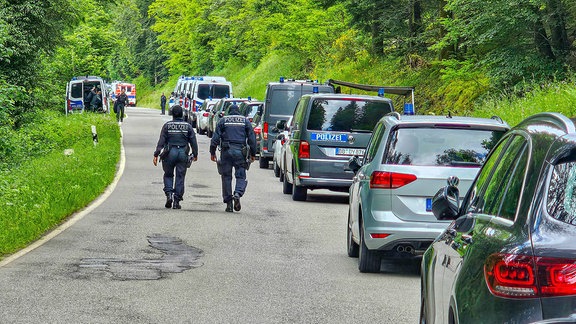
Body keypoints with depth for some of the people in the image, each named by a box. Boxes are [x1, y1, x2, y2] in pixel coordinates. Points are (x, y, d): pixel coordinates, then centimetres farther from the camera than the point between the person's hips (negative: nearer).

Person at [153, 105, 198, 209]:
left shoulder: (167, 125, 0)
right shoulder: (188, 126, 3)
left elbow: (161, 141, -5)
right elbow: (193, 141, 4)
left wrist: (156, 155, -4)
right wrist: (195, 154, 15)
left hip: (170, 153, -1)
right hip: (183, 154, 1)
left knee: (168, 175, 16)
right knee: (180, 177, 5)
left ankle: (169, 194, -5)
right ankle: (176, 201, 3)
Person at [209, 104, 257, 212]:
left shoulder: (223, 120, 9)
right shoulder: (245, 121, 10)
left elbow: (215, 137, 2)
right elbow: (252, 138, 7)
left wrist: (212, 152, 5)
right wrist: (253, 154, 12)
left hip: (226, 151, 0)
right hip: (240, 151, 0)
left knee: (226, 176, 6)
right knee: (241, 176, 4)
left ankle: (228, 203, 4)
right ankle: (237, 194, -24)